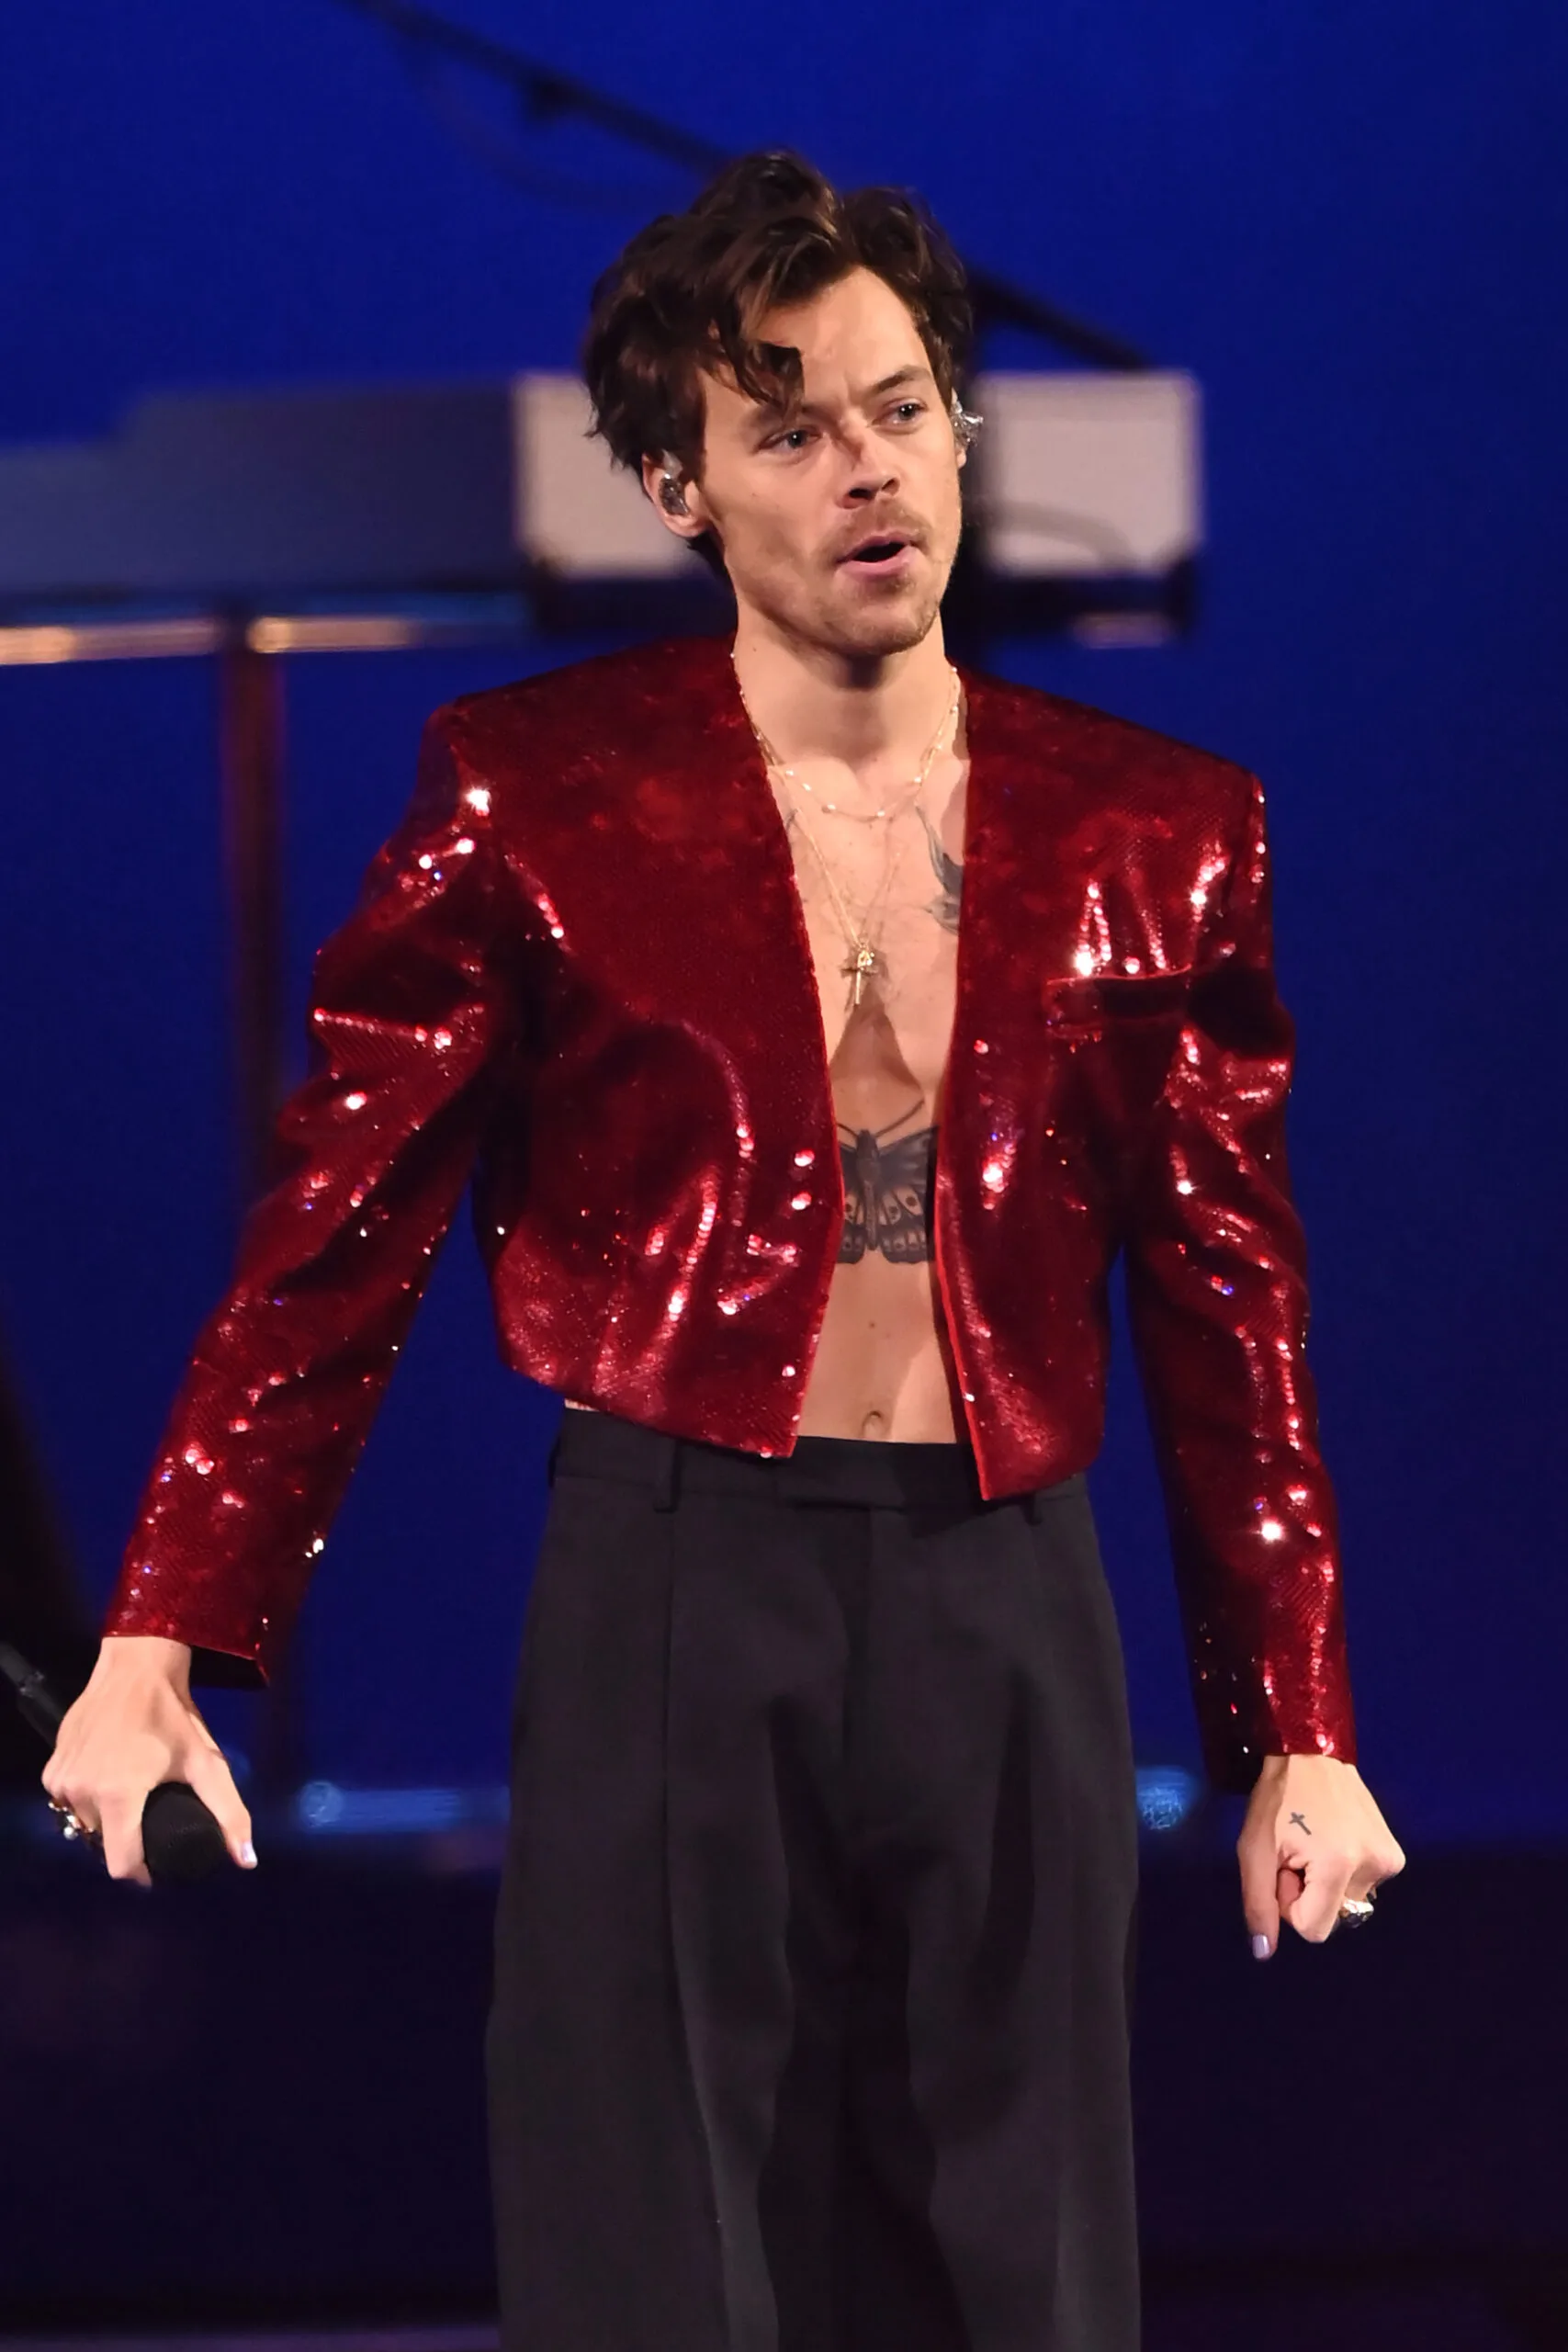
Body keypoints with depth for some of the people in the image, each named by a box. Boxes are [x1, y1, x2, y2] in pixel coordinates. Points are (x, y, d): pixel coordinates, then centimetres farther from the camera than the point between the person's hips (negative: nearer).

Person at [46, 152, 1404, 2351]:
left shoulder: (1151, 834, 6)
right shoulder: (536, 795, -1)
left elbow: (1230, 1311, 10)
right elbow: (335, 1240, -1)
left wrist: (1297, 1729, 8)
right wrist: (161, 1639, -8)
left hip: (1005, 1616, 3)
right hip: (675, 1596, -2)